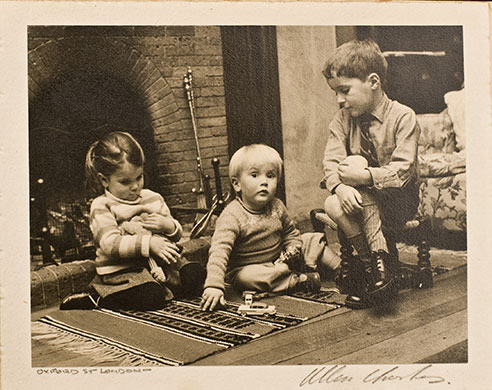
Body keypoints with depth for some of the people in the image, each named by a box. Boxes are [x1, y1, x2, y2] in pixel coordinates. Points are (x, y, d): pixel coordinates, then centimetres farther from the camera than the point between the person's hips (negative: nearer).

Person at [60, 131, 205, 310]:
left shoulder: (153, 198, 14)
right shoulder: (102, 206, -3)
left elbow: (177, 234, 20)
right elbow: (110, 244, -18)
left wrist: (168, 225, -5)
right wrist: (149, 243, -27)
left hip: (159, 262, 7)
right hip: (121, 269, -7)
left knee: (196, 274, -13)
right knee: (152, 297, -32)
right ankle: (96, 298, -12)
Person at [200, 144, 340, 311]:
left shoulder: (276, 207, -4)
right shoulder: (231, 216, -26)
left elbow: (291, 233, 11)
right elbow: (219, 252, -37)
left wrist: (292, 252, -11)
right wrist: (213, 286, -50)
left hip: (278, 261, 6)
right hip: (246, 268, -6)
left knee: (315, 242, 3)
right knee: (246, 278, -39)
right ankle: (296, 281, -29)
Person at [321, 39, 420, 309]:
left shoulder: (402, 117, -13)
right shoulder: (343, 120, 2)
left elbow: (402, 172, -21)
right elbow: (330, 161, -8)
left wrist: (364, 175, -35)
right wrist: (340, 186, -30)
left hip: (399, 201, -4)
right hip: (362, 200, 4)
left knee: (355, 162, -28)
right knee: (333, 206, -28)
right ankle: (371, 264, -12)